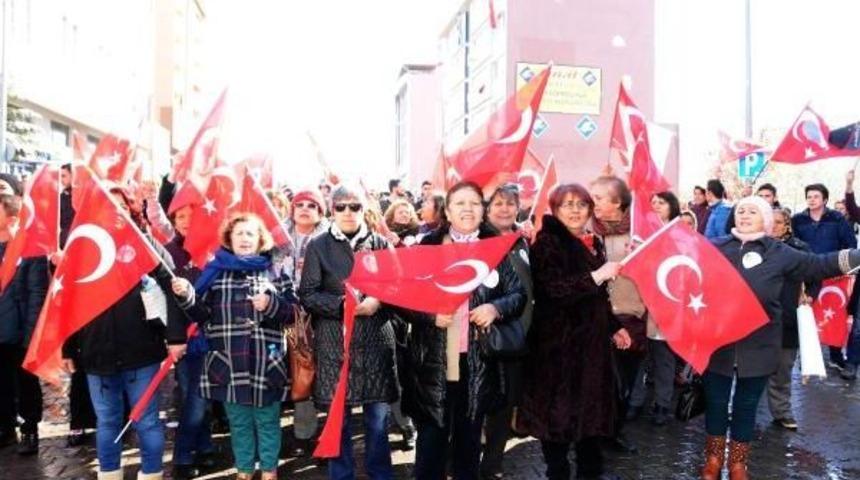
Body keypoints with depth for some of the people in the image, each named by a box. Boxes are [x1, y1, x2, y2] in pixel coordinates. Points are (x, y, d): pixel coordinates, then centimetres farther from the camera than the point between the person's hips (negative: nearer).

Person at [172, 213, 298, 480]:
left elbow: (292, 311, 0)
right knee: (239, 422, 14)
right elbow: (203, 314, 4)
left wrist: (271, 305, -17)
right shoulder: (216, 271, 7)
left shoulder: (274, 271, 3)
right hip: (229, 364, 1)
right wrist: (186, 296, -13)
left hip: (266, 363, -1)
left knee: (267, 421, 11)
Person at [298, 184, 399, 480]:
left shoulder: (380, 244, 5)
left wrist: (378, 302, -14)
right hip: (334, 341, -1)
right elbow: (307, 295, -2)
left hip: (375, 339, 1)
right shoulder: (318, 247, 1)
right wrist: (342, 304, -17)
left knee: (378, 415, 9)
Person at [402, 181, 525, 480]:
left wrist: (496, 308, -14)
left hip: (478, 361, 2)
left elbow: (519, 294, 6)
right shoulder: (426, 246, 1)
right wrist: (430, 314, -18)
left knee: (469, 440, 16)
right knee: (431, 440, 5)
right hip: (433, 360, -2)